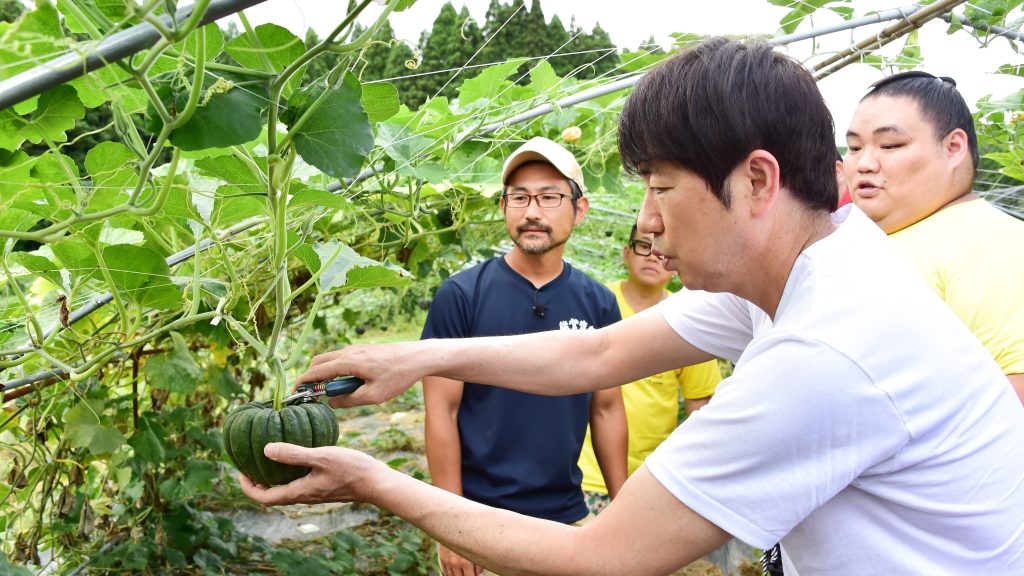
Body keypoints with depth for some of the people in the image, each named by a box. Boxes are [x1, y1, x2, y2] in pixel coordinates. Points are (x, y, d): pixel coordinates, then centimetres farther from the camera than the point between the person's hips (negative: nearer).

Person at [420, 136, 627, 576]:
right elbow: (441, 411, -9)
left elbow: (607, 410, 7)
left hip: (565, 513, 3)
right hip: (482, 513, -3)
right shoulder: (461, 295, -9)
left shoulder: (598, 303, 0)